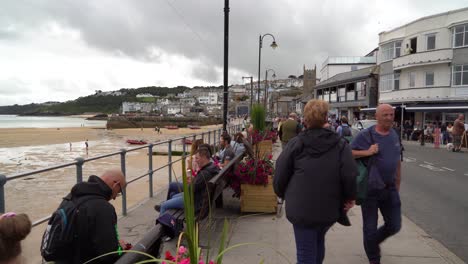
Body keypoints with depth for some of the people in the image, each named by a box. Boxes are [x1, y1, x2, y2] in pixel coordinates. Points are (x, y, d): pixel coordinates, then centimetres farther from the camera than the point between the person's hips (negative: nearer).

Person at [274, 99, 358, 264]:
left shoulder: (295, 143, -6)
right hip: (330, 209, 3)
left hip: (301, 208, -2)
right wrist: (350, 197, 6)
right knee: (319, 241, 28)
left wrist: (282, 194, 14)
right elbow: (350, 175, -11)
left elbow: (280, 175, -4)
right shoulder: (340, 144, -4)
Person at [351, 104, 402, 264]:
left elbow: (397, 161, 15)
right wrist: (367, 152, -25)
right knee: (370, 228, 8)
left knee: (394, 225, 12)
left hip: (390, 189, 5)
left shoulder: (394, 135, 6)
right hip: (370, 189, -5)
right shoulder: (365, 135, -12)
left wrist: (398, 184, 16)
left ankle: (374, 241, 42)